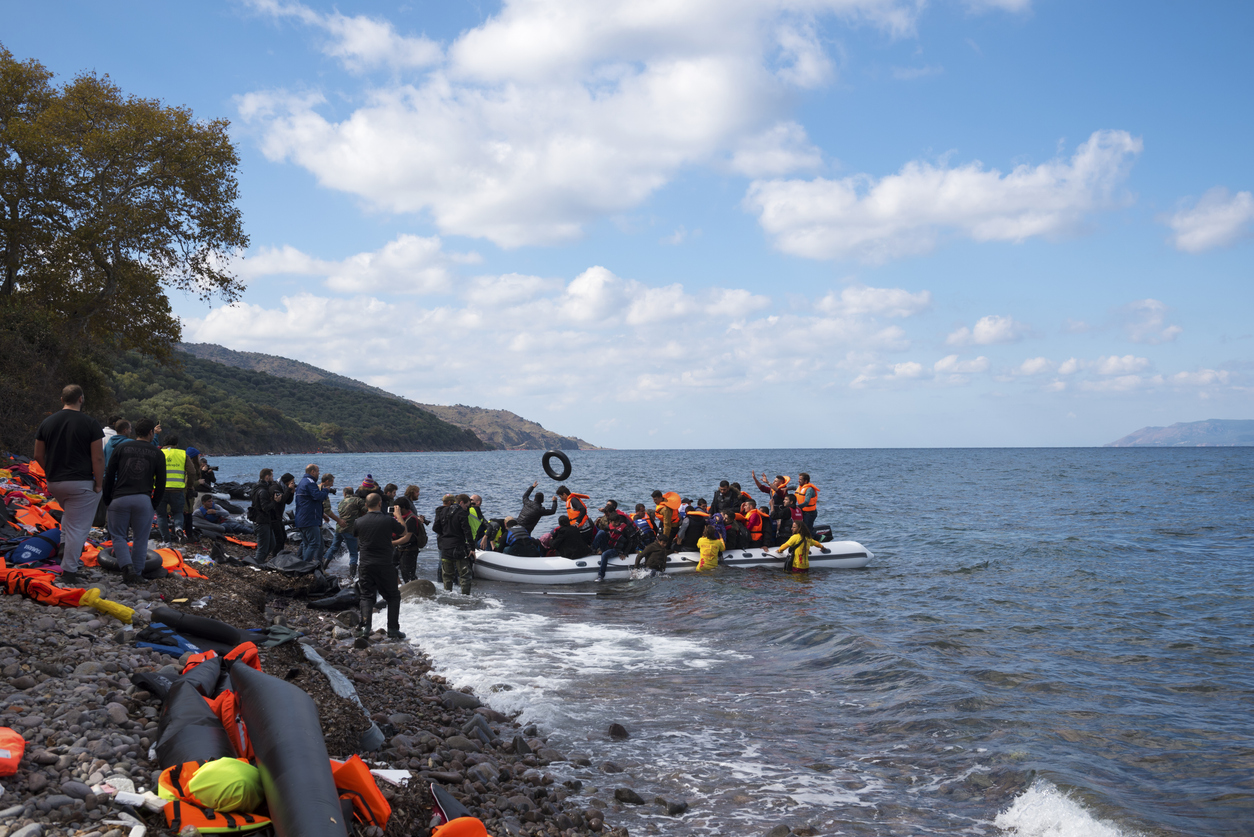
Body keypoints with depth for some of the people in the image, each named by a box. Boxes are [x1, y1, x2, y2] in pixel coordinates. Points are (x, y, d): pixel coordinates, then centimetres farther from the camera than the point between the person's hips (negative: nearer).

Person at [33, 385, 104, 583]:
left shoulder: (47, 422, 5)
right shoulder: (89, 423, -10)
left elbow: (38, 456, 9)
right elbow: (98, 459, -13)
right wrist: (99, 484, -5)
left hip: (54, 484, 6)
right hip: (81, 484, -6)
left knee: (69, 513, 33)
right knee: (77, 527, -1)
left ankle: (64, 544, 19)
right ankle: (69, 571, -1)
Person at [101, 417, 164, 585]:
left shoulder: (121, 447, 7)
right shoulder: (157, 454, 8)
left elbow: (109, 475, 6)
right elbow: (161, 483, 8)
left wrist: (107, 499, 14)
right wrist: (154, 504, 18)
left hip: (120, 498, 0)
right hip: (143, 500, 0)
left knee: (118, 536, 10)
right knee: (140, 539, 9)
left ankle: (127, 567, -10)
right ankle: (137, 575, 10)